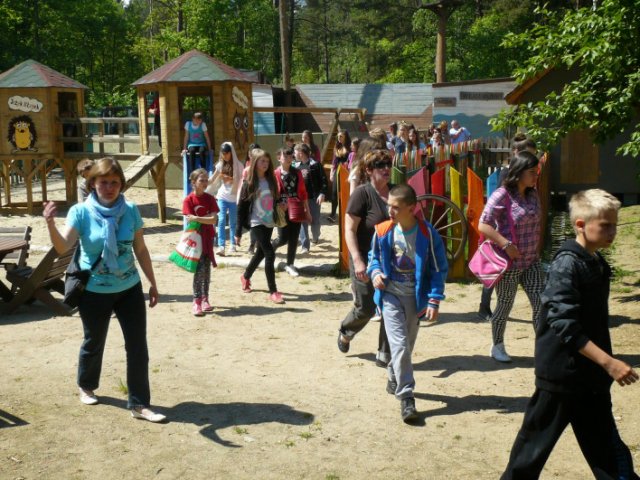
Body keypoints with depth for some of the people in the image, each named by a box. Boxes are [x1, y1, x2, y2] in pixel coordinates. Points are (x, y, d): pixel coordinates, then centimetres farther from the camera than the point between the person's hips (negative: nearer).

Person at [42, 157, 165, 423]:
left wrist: (152, 283, 8)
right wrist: (50, 224, -44)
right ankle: (86, 386, 44)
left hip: (130, 289, 2)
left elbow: (140, 250, 4)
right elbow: (63, 246, -26)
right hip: (94, 292, -2)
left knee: (138, 346, 0)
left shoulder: (130, 211, -5)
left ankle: (139, 404, 10)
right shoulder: (81, 212, -12)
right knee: (94, 343, 16)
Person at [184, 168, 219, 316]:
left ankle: (205, 299, 17)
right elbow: (190, 221, -13)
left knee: (207, 269, 7)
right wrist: (206, 218, -14)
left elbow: (214, 219, -9)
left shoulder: (210, 199, 1)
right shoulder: (188, 200, -7)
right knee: (200, 269, -11)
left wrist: (197, 218, -17)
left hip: (208, 237, 4)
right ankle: (196, 301, -7)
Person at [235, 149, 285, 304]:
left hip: (269, 222, 6)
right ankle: (273, 291, -9)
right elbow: (241, 207, -7)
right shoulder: (249, 183, -8)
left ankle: (245, 277, 44)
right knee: (270, 254, -15)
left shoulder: (271, 181, 5)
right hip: (257, 223, -6)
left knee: (261, 253, 18)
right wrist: (238, 231, -9)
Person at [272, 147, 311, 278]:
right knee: (283, 238, -3)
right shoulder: (275, 174, -6)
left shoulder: (297, 173, 6)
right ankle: (270, 247, 30)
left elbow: (303, 192, 9)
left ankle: (290, 264, 16)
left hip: (296, 210, 3)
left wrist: (307, 210, 10)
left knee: (293, 239, 5)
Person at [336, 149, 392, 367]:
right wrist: (357, 260, -23)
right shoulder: (362, 193, -12)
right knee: (365, 308, 1)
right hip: (366, 261, -5)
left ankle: (384, 356, 16)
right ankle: (345, 332, 34)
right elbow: (349, 229, -15)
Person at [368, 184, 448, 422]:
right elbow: (374, 257, 12)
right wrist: (375, 272, -9)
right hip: (390, 293, 0)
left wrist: (434, 300, -13)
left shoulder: (427, 234, -14)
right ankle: (406, 397, -7)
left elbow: (439, 269, -7)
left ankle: (394, 379, 42)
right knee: (399, 344, -11)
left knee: (407, 344, 16)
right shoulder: (383, 231, -7)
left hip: (415, 296, 0)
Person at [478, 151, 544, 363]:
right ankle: (498, 347, 28)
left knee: (541, 304, 1)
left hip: (532, 261, 6)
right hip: (509, 263, -6)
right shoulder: (502, 196, -15)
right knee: (505, 306, 9)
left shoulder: (532, 195, 6)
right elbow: (483, 225, -19)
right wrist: (506, 244, -24)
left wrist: (536, 251, 13)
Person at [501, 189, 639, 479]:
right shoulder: (566, 264, -19)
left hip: (592, 373, 8)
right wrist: (608, 362, -26)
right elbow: (564, 326, -25)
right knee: (538, 438, 8)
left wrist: (605, 364, 16)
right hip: (562, 371, -8)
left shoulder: (597, 263, 7)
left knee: (604, 444, 15)